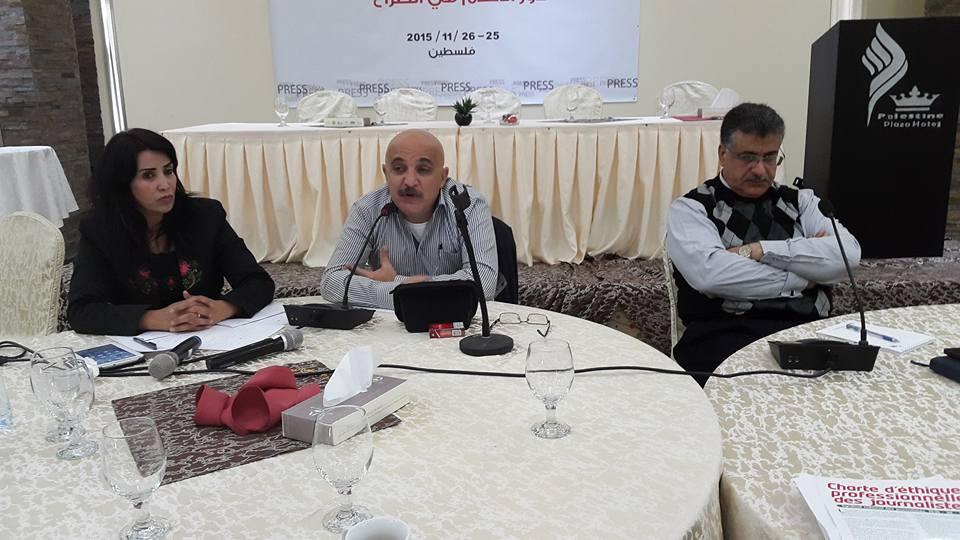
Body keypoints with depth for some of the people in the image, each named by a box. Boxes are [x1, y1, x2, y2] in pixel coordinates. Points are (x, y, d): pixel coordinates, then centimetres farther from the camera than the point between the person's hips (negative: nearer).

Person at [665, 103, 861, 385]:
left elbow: (848, 255, 1)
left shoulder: (801, 202, 19)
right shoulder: (691, 209, 6)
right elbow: (710, 274, -14)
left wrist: (761, 250, -8)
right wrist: (801, 278, -3)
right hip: (725, 333, -4)